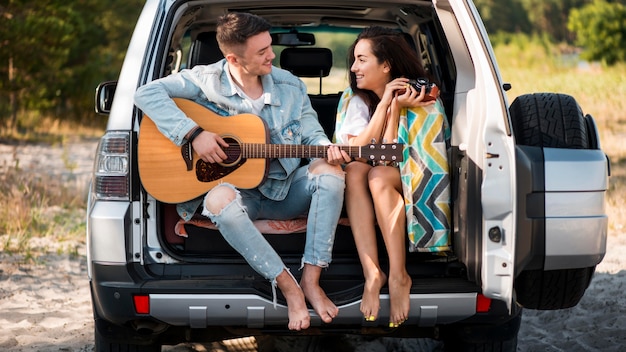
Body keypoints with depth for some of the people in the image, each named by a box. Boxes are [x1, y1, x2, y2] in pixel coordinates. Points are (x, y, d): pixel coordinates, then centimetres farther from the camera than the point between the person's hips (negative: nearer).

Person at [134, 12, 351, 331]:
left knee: (329, 169, -26)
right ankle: (288, 286, -32)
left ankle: (311, 281, -27)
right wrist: (193, 133, -24)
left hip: (286, 192, 3)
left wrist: (327, 148, -21)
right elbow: (147, 93, -14)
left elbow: (311, 133, 5)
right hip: (240, 193, -3)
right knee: (218, 200, -39)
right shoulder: (207, 80, -7)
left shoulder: (290, 86, 3)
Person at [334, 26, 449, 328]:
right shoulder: (354, 99, 1)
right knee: (354, 169, -30)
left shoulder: (419, 97, -9)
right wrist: (384, 103, -18)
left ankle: (398, 276, -37)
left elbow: (388, 158, -17)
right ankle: (372, 273, -40)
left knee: (378, 175, -34)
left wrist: (395, 107, -23)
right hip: (366, 195, 3)